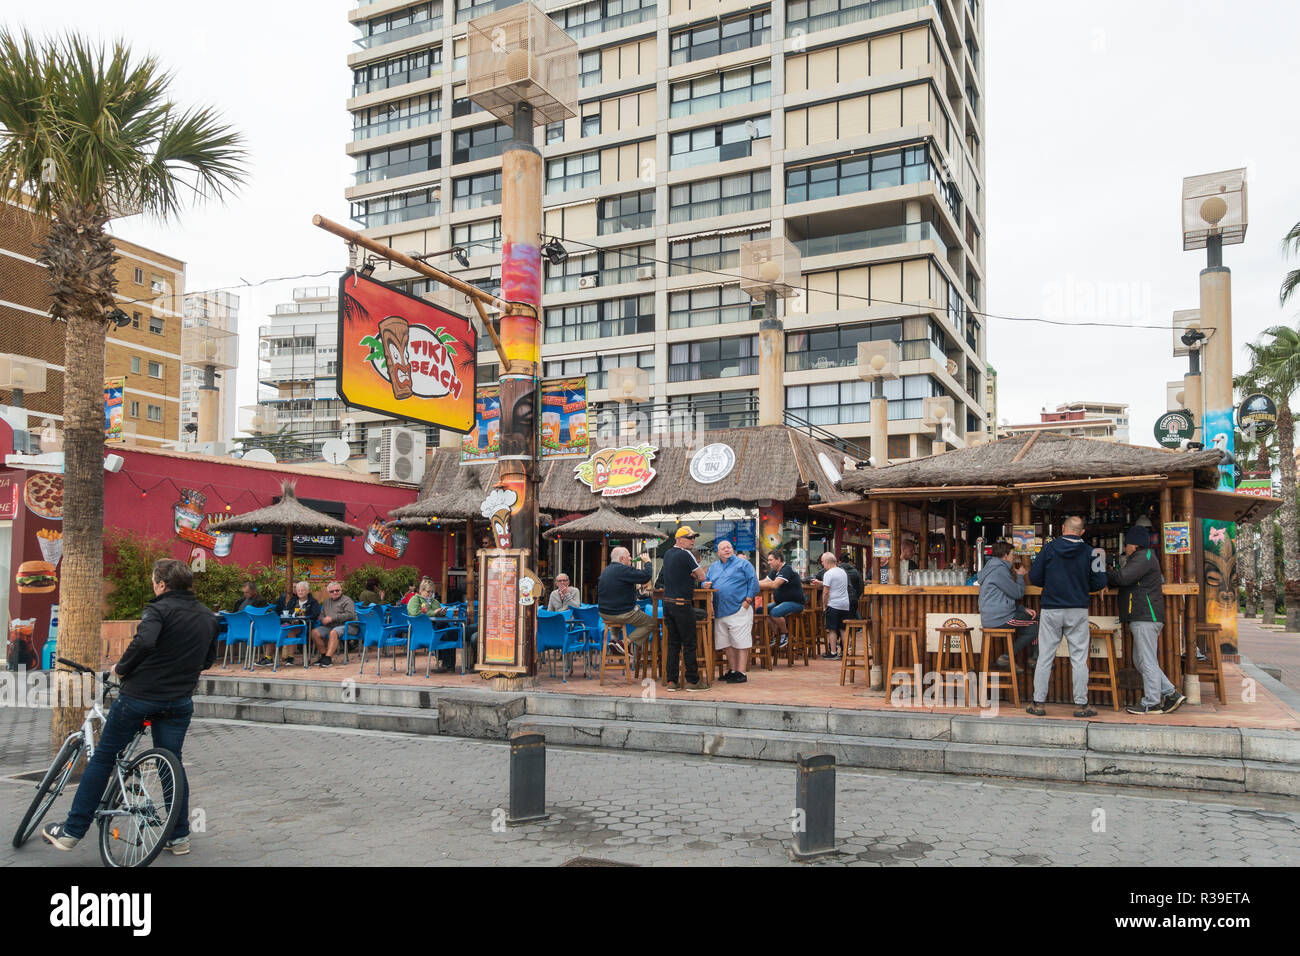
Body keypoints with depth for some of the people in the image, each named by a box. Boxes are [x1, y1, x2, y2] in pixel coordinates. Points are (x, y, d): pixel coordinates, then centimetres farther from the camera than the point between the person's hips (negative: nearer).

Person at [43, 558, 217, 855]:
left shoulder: (159, 609, -11)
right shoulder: (208, 617, 8)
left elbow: (144, 642, -29)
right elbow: (208, 660, 18)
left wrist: (121, 668, -13)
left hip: (140, 695, -5)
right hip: (179, 702, 5)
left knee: (102, 759, 10)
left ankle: (71, 831, 16)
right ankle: (179, 837, 15)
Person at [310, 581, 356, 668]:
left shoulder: (346, 600, 0)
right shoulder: (327, 601, 23)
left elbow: (350, 615, -15)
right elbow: (321, 614, 27)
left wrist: (332, 618, -17)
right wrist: (323, 619, -1)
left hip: (343, 625, -7)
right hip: (328, 626, 7)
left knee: (333, 632, -37)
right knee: (314, 633, -16)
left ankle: (328, 658, -40)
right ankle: (324, 655, -6)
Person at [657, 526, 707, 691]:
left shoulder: (668, 554, 13)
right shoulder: (685, 554, -12)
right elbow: (702, 577, -9)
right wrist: (693, 576, 11)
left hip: (667, 602, 8)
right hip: (682, 604, -8)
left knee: (673, 642, 10)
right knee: (689, 643, -1)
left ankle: (671, 680, 9)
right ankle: (692, 681, 3)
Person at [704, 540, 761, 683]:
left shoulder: (743, 564, 3)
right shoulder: (713, 567, 20)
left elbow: (753, 582, -2)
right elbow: (706, 580, 22)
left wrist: (748, 600, -11)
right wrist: (706, 584, -2)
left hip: (739, 609, -6)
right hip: (720, 611, 6)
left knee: (741, 642, -7)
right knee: (727, 643, 9)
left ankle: (741, 672, -4)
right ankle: (732, 670, 19)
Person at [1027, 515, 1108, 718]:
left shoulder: (1050, 548, -3)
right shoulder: (1089, 552, -2)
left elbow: (1034, 577, -3)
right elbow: (1100, 582, -1)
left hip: (1051, 610, 0)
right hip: (1078, 610, 0)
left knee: (1045, 658, 5)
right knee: (1079, 659, 6)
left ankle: (1038, 703, 7)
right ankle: (1081, 704, 9)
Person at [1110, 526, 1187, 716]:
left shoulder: (1144, 556, -8)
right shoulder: (1141, 558, 25)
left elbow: (1123, 577, -19)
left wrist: (1105, 576, -1)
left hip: (1146, 616, -11)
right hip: (1142, 617, 11)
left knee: (1147, 661, -7)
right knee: (1140, 661, 11)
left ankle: (1151, 703, -4)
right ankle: (1171, 694, 12)